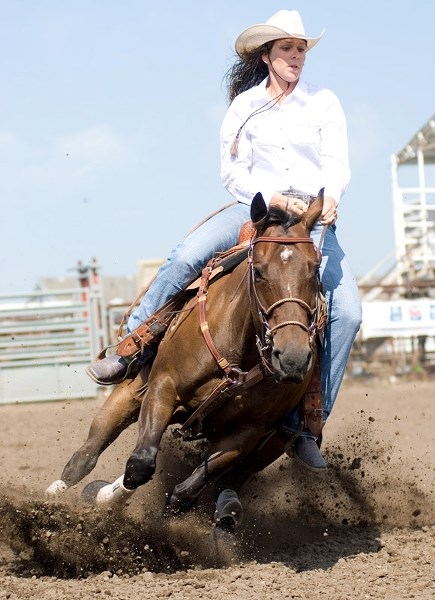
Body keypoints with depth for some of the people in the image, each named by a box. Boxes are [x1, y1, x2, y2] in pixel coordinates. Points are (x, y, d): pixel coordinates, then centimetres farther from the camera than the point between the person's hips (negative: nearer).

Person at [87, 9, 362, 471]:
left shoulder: (325, 103, 7)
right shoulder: (245, 107, 9)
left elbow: (337, 163, -1)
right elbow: (233, 172, 2)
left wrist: (330, 197, -25)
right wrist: (273, 196, -16)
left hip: (313, 217, 0)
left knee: (347, 312, -20)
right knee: (185, 257, -27)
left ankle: (304, 424, -14)